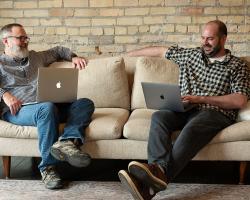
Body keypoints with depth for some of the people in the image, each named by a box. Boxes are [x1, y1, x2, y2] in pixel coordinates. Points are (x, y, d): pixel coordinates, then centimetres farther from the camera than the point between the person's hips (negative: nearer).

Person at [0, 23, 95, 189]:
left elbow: (59, 51, 39)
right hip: (18, 111, -6)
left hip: (47, 107, 6)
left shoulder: (36, 57, 30)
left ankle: (67, 142, -45)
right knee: (47, 108, -39)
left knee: (85, 103, -16)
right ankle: (48, 168, -34)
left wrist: (73, 57, 19)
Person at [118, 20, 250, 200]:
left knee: (191, 129, -38)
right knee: (159, 116, -29)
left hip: (215, 112, -4)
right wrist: (130, 54, 35)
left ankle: (151, 184, -57)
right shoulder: (189, 55, 24)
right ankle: (158, 167, -52)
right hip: (186, 110, 5)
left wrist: (201, 99, -11)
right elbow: (161, 51, 33)